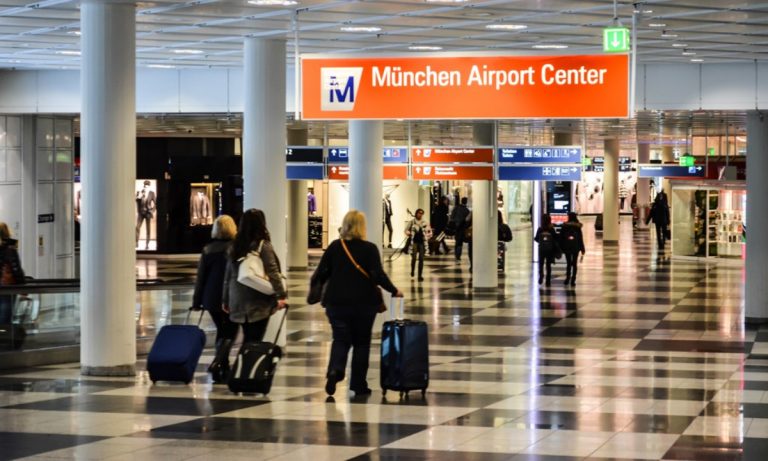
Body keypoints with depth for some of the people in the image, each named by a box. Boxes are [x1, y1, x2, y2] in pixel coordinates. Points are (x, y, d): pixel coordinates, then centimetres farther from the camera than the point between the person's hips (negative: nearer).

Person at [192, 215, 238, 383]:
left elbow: (200, 277, 4)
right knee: (230, 333, 3)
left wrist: (197, 300, 9)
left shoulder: (208, 250, 2)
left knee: (221, 331, 18)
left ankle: (223, 368, 18)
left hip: (211, 298, 4)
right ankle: (218, 362, -19)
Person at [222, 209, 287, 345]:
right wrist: (281, 295, -14)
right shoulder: (263, 246, -9)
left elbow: (228, 275, 12)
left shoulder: (234, 247, 8)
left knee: (247, 338, 16)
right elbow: (273, 273, -15)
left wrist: (225, 300, 19)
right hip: (259, 303, -5)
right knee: (255, 340, -6)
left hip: (238, 302, 5)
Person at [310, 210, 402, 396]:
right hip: (364, 303, -1)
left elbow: (321, 273, 1)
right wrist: (394, 291, -1)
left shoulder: (334, 247, 0)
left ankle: (334, 370, -21)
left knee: (340, 339, 8)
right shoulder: (369, 249, -7)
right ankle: (358, 384, 12)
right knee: (361, 342, 11)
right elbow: (379, 275, -13)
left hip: (336, 302, 1)